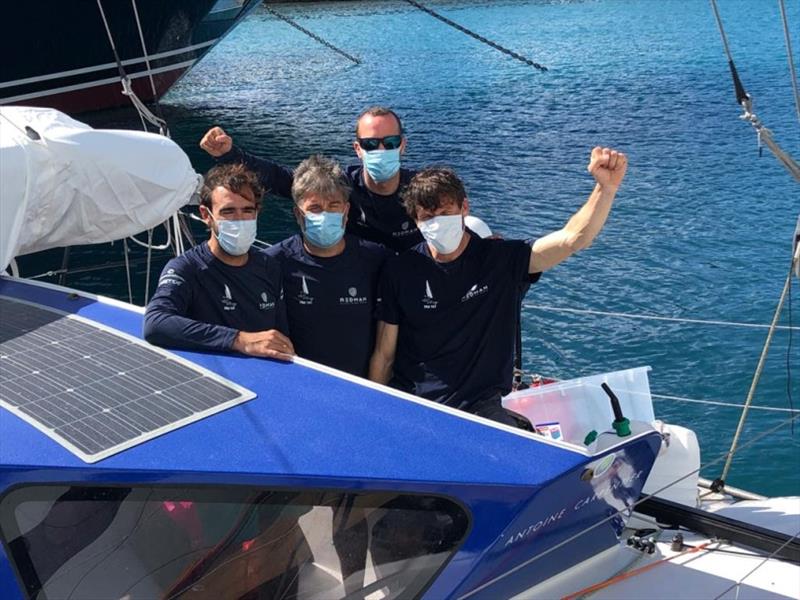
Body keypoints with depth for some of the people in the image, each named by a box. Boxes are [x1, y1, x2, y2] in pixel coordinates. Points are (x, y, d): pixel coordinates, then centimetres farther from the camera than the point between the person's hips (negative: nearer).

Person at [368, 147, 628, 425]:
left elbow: (573, 239, -11)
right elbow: (384, 355, 4)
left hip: (481, 406, 0)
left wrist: (606, 186, -25)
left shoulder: (502, 259, -2)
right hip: (410, 404, 1)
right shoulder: (400, 270, 0)